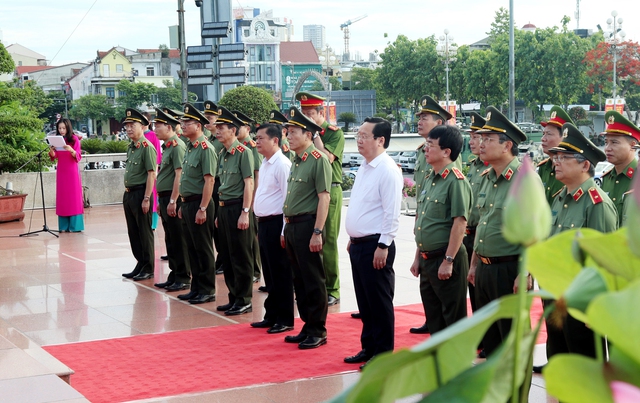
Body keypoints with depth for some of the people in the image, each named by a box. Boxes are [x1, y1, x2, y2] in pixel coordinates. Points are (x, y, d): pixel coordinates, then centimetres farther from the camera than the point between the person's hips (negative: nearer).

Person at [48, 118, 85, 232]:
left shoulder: (74, 139, -4)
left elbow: (78, 157, -10)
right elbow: (53, 157, 3)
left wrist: (71, 150, -29)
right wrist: (52, 151, -18)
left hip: (72, 171, -4)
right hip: (61, 171, 4)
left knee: (73, 197, -4)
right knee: (62, 198, 3)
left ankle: (75, 226, -4)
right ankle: (64, 226, 4)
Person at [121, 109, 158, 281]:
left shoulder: (147, 147, -13)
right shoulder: (131, 147, 13)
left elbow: (151, 174, -17)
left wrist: (146, 199, -20)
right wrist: (127, 193, 16)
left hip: (140, 193, -9)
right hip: (129, 194, 9)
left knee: (145, 233, -1)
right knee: (133, 233, 14)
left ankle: (148, 269, 7)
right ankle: (140, 265, 23)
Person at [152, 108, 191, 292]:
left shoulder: (177, 146, -14)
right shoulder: (167, 147, 16)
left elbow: (179, 175, -20)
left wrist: (173, 201, -21)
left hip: (173, 199, -10)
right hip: (165, 198, 10)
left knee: (179, 241, -4)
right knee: (170, 240, 14)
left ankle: (184, 278, 2)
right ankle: (174, 276, 21)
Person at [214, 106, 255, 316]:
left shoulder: (243, 152, -11)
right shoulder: (222, 154, 13)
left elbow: (249, 184, -14)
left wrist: (245, 212, -18)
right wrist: (219, 214, 18)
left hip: (237, 208, -8)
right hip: (223, 208, 8)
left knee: (241, 257, -2)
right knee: (227, 256, 12)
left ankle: (244, 301, 5)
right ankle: (234, 297, 20)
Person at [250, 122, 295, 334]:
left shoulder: (282, 164, -15)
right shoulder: (265, 164, 14)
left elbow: (288, 199, -17)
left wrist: (284, 231, -18)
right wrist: (260, 227, 19)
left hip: (276, 224, -9)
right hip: (263, 223, 9)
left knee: (281, 275, -1)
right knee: (269, 274, 15)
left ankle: (285, 320, 7)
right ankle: (271, 316, 24)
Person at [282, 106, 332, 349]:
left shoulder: (318, 160, -12)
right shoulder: (297, 162, 15)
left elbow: (324, 198, -17)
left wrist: (317, 232, -20)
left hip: (307, 226, -9)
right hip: (292, 227, 9)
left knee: (313, 282, -2)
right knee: (299, 281, 13)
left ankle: (318, 331, 6)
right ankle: (307, 327, 22)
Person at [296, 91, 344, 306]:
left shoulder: (335, 133, -3)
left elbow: (327, 158, -18)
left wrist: (315, 135, -13)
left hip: (329, 191, -6)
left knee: (327, 242, -3)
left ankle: (331, 290, 4)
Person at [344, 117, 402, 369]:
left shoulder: (388, 171, -15)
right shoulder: (364, 168, 14)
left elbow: (392, 213, -18)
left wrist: (383, 246, -20)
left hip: (375, 245, -9)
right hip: (358, 244, 9)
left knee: (379, 302, 0)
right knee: (364, 300, 15)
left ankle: (383, 354, 9)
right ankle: (368, 347, 26)